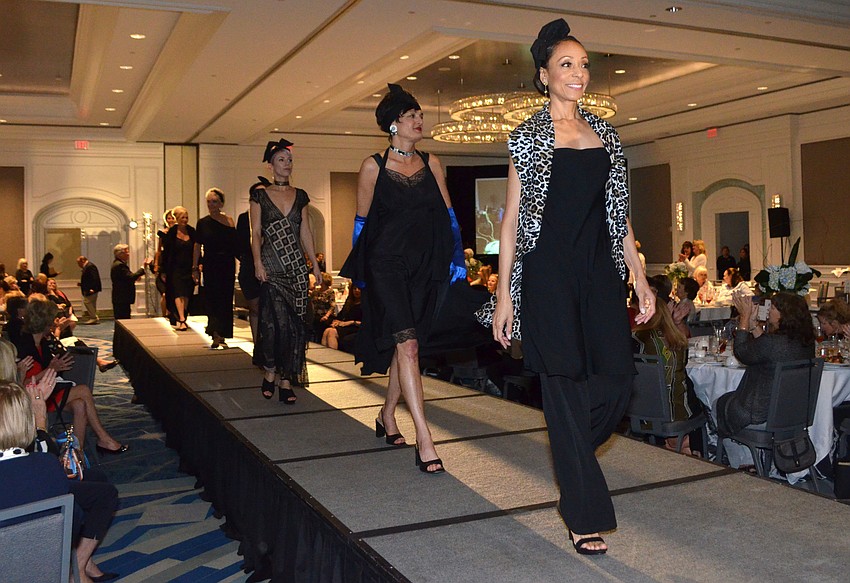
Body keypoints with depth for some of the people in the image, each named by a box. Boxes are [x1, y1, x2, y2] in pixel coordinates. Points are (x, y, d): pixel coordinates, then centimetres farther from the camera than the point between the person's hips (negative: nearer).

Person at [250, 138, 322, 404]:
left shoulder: (299, 195, 14)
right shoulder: (260, 194, 4)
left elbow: (305, 233, 14)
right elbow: (256, 232, 0)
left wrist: (315, 264, 9)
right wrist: (258, 263, -11)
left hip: (297, 267, 3)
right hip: (272, 267, -3)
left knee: (296, 324, -1)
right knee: (279, 321, -12)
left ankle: (286, 380, 6)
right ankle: (270, 371, 8)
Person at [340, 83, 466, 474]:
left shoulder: (431, 163, 11)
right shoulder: (373, 166, 0)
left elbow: (448, 215, 12)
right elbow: (362, 222, 5)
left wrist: (457, 259, 4)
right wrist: (362, 272, 6)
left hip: (425, 267, 5)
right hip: (387, 263, -4)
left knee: (406, 344, 11)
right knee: (407, 344, -14)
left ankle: (387, 416, 31)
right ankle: (424, 440, -16)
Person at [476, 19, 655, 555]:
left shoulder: (605, 134, 15)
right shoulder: (528, 137, 3)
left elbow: (619, 213, 15)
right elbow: (512, 218, 0)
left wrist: (640, 278, 10)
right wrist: (504, 293, -5)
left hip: (600, 270, 5)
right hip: (548, 272, -4)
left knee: (618, 375, -4)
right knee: (566, 383, -2)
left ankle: (570, 455, 27)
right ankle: (585, 515, 8)